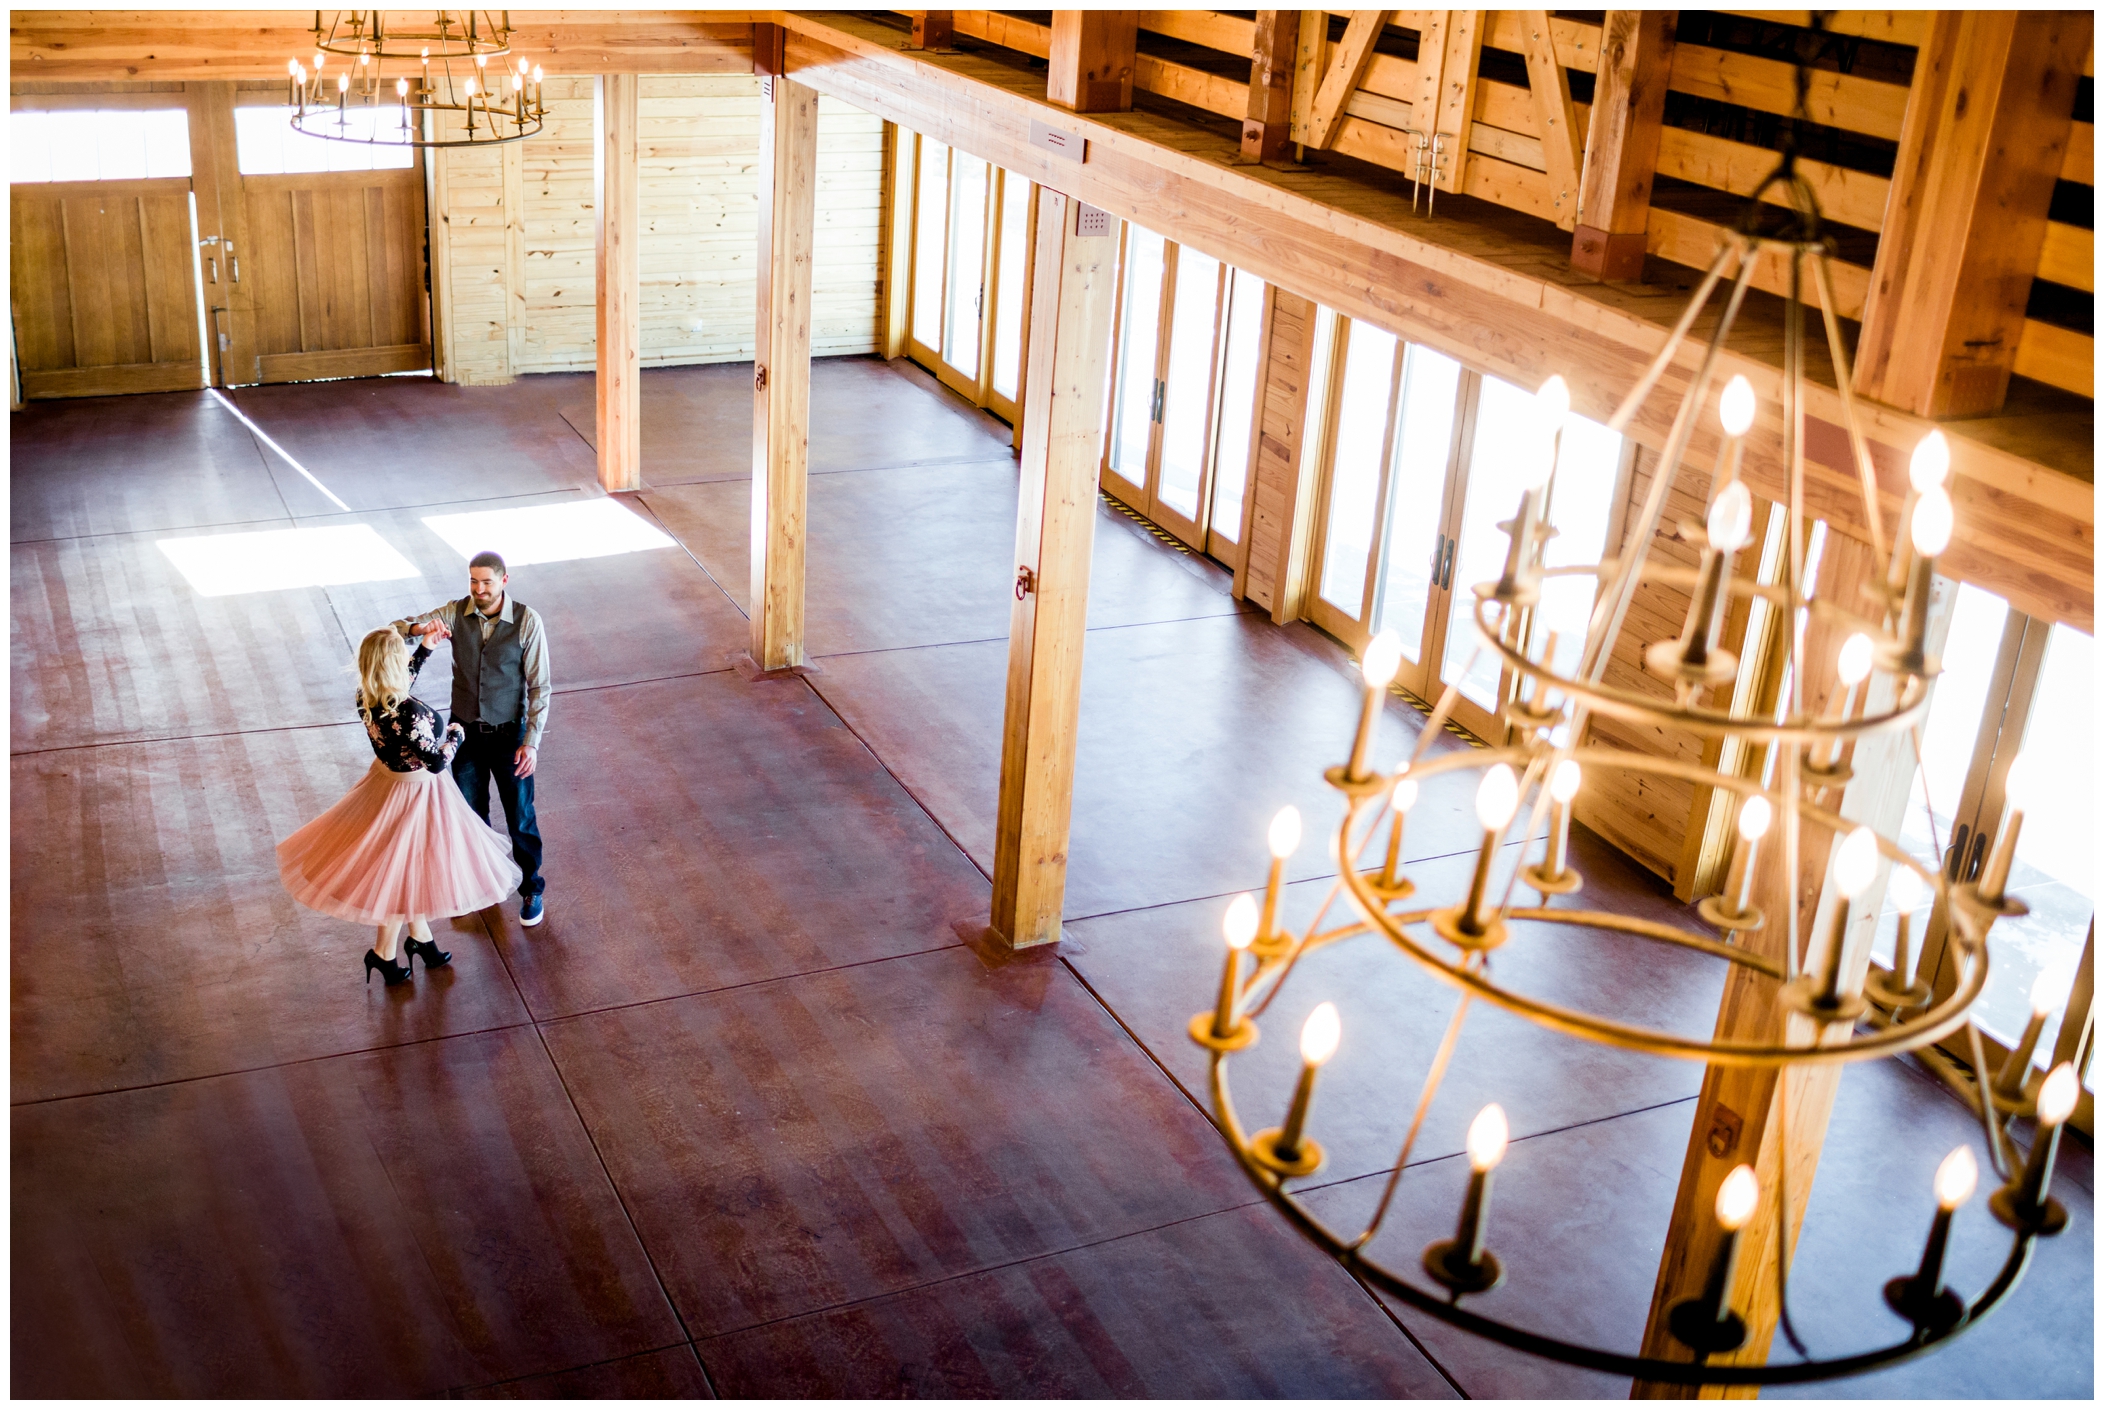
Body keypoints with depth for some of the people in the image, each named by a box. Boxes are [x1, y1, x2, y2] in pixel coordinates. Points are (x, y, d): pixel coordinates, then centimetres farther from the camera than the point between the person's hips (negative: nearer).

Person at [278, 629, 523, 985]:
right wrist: (455, 734, -10)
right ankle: (383, 953, 30)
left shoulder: (366, 698, -12)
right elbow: (437, 762, -29)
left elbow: (399, 686, 13)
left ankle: (420, 937, 43)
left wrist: (425, 649, 12)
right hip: (414, 792, -7)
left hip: (384, 779, 7)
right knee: (406, 870, 13)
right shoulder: (410, 712, -36)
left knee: (409, 867, 25)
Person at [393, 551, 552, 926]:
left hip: (509, 734, -3)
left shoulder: (527, 622, -17)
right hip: (465, 730, 3)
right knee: (471, 814, 18)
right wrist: (420, 628, -36)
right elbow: (397, 629, -12)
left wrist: (532, 742, -18)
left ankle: (531, 889, 30)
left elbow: (539, 687, -13)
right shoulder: (455, 613, -10)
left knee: (520, 817, 9)